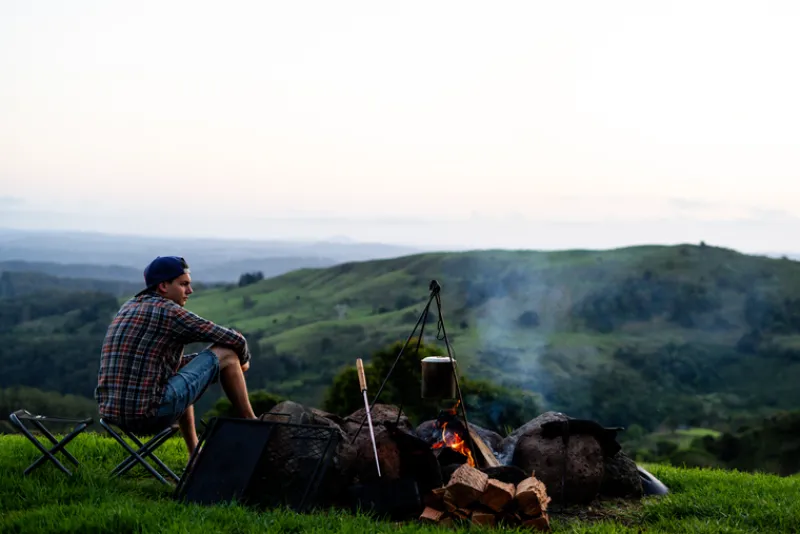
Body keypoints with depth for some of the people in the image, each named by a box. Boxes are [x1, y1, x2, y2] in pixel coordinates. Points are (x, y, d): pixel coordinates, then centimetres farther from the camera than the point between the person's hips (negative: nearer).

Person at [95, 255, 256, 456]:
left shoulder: (128, 308, 17)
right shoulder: (169, 311, -8)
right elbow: (235, 340, -3)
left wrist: (204, 358, 24)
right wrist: (243, 360, 19)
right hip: (150, 413, -9)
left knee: (180, 371, 37)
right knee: (226, 354, 1)